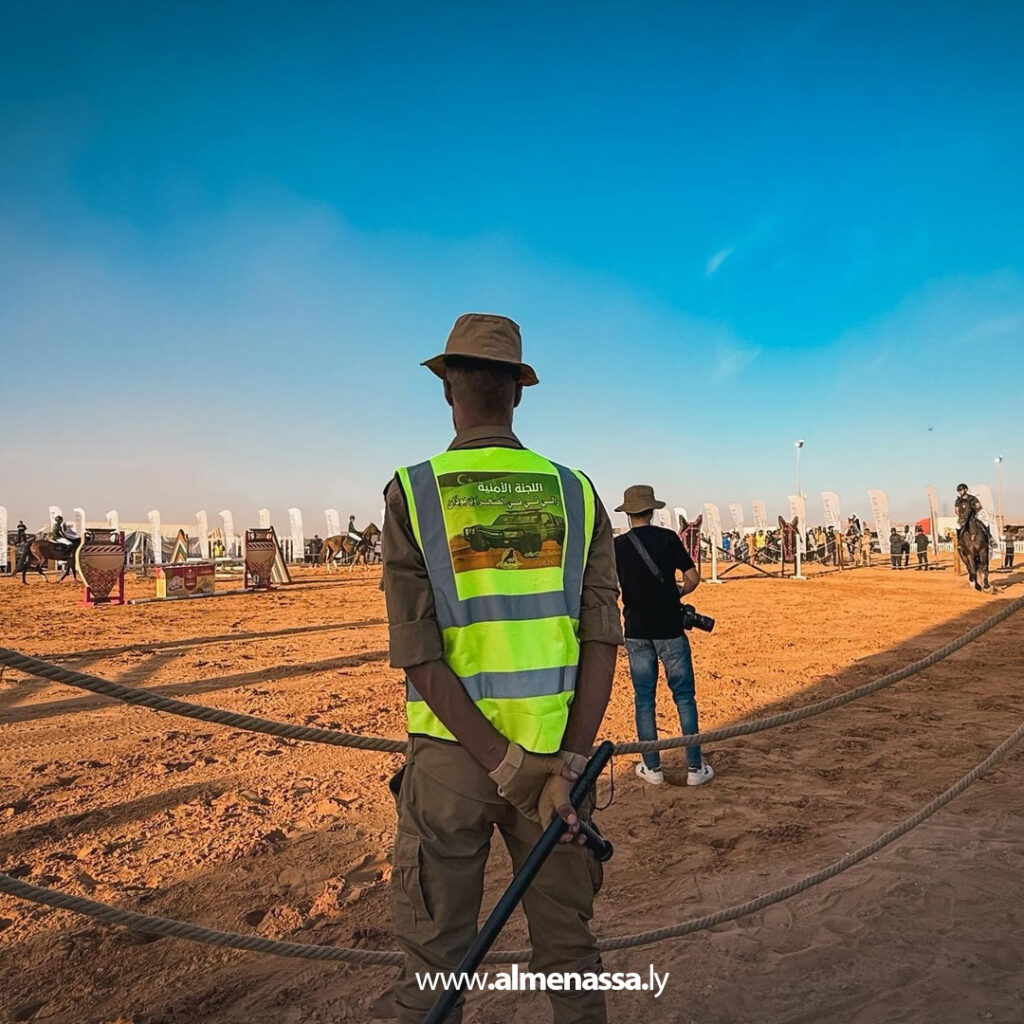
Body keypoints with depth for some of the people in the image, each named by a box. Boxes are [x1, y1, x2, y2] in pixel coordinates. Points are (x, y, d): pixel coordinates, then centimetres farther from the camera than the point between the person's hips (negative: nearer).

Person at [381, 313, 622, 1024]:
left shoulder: (413, 491, -7)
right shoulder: (575, 492, 1)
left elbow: (418, 656, -14)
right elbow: (604, 639, -8)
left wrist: (505, 767, -12)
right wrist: (565, 770, -11)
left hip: (450, 751, -2)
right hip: (558, 751, 3)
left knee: (433, 961, 15)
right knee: (568, 946, 20)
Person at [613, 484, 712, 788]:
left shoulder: (617, 546, -1)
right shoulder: (667, 538, -5)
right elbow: (693, 577, -6)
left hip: (636, 632, 2)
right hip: (669, 629, -1)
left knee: (644, 699, 10)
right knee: (684, 697, 7)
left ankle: (652, 768, 16)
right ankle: (695, 768, 10)